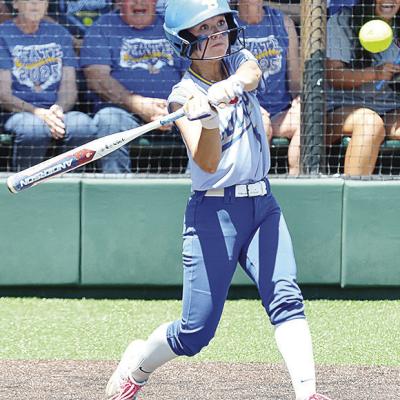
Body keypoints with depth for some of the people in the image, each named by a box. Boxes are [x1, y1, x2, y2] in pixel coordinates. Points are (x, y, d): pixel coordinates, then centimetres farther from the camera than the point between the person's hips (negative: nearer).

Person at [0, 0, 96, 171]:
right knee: (34, 127, -39)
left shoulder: (59, 34, 16)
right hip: (17, 112, -3)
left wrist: (59, 109, -14)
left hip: (56, 110, 3)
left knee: (84, 125, -31)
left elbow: (69, 87, 10)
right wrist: (37, 112, -20)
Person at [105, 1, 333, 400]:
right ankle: (135, 366, 25)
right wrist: (210, 113, -39)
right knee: (196, 331, -3)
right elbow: (207, 163, -21)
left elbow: (251, 74, -20)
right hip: (213, 213, -4)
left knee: (285, 298, -18)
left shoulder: (240, 62, 7)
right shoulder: (184, 95, -7)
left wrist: (228, 87, -42)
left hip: (262, 205, 4)